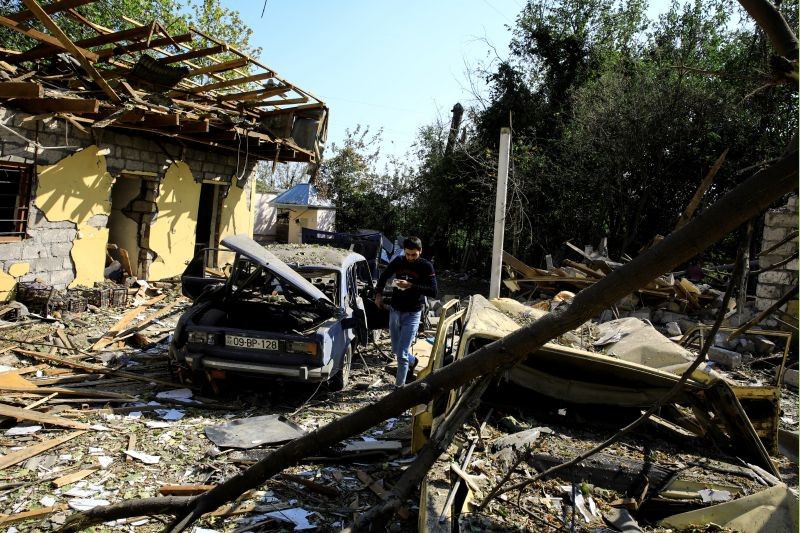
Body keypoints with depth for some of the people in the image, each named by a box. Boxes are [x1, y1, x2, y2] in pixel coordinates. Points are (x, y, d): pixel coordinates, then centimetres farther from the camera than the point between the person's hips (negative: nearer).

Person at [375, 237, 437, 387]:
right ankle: (412, 361, 47)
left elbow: (433, 292, -19)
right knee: (396, 351, 18)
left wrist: (411, 286, -26)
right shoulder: (398, 261, 0)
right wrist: (379, 294, 3)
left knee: (401, 354, -10)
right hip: (395, 312, 5)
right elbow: (384, 276, 17)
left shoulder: (426, 266, -11)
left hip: (412, 314, -5)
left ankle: (399, 387, 1)